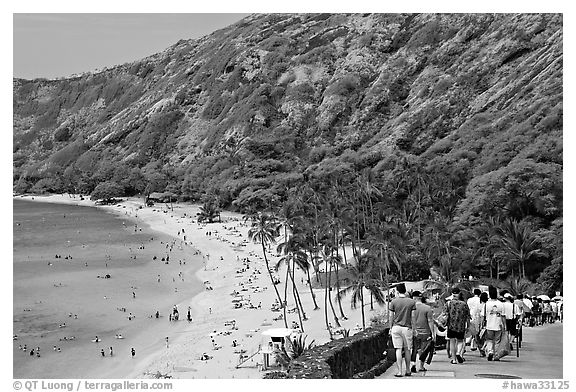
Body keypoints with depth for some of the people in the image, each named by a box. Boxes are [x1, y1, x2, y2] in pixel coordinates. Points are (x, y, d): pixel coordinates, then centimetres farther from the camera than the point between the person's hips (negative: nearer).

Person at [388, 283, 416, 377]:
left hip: (396, 327, 0)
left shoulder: (393, 301, -2)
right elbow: (412, 316, 0)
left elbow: (391, 316, 1)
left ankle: (399, 371, -4)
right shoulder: (412, 302, -1)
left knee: (398, 349, 1)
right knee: (407, 349, 12)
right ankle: (408, 371, 20)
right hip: (407, 327, 0)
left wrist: (390, 328, 12)